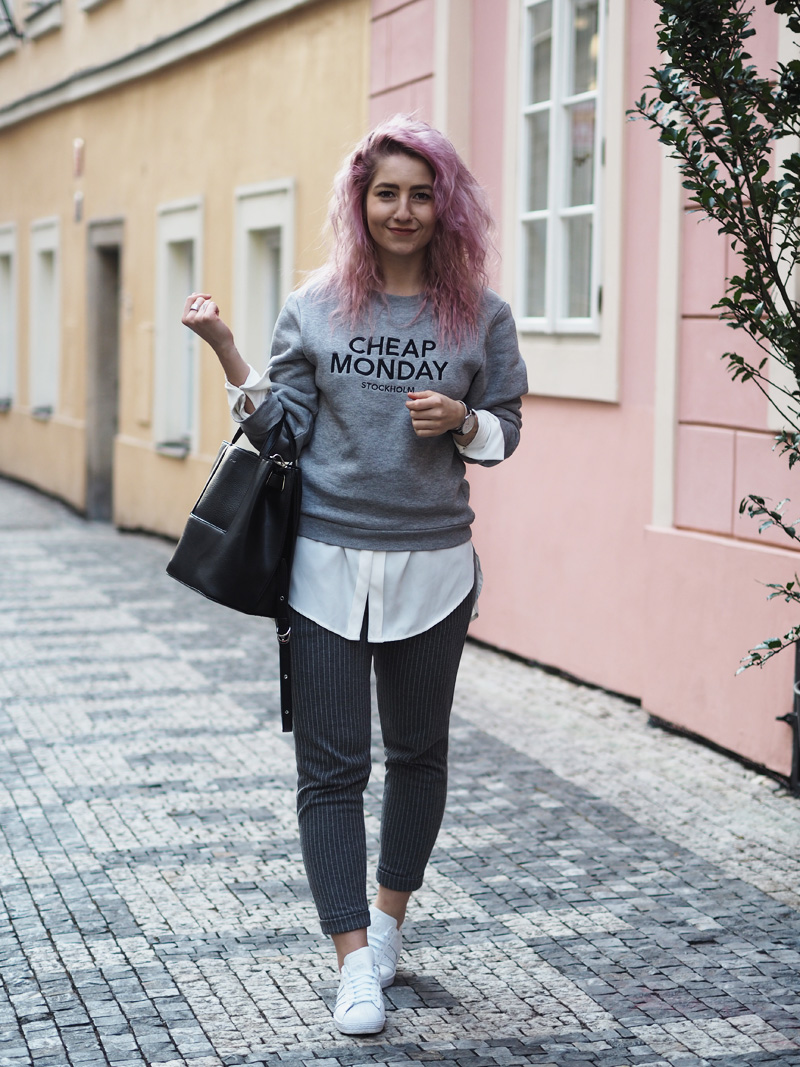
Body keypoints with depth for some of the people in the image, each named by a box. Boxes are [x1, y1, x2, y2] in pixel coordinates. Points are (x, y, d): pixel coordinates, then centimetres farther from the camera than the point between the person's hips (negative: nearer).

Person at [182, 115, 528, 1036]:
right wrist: (227, 354, -12)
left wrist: (461, 421, -14)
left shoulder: (479, 315, 1)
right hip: (326, 562, -1)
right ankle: (354, 962, 4)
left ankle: (388, 918, 34)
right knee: (331, 766, -2)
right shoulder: (314, 310, 1)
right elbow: (282, 429, 0)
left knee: (417, 752, 14)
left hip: (431, 566, 1)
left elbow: (504, 432, 7)